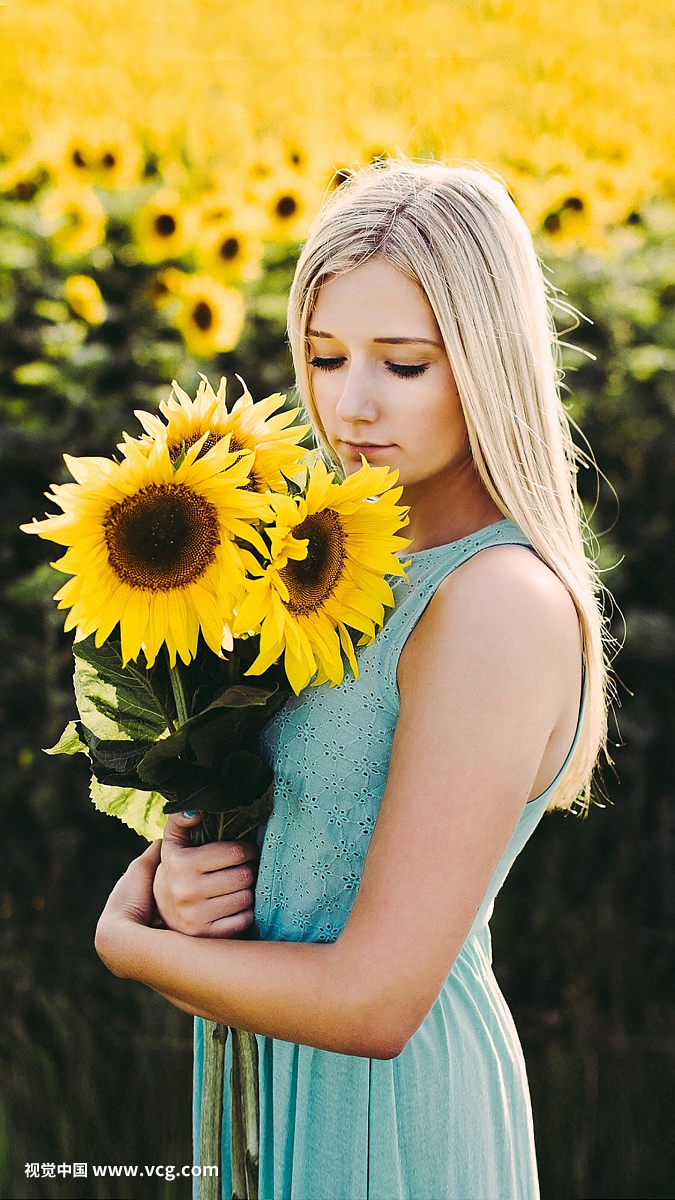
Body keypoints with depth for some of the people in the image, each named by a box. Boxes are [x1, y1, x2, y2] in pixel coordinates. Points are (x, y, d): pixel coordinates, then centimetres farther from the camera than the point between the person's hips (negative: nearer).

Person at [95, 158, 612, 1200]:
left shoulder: (505, 607, -24)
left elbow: (374, 1005, -27)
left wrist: (125, 939, -11)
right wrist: (177, 872, -13)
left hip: (379, 1113, -7)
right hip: (280, 1080, 7)